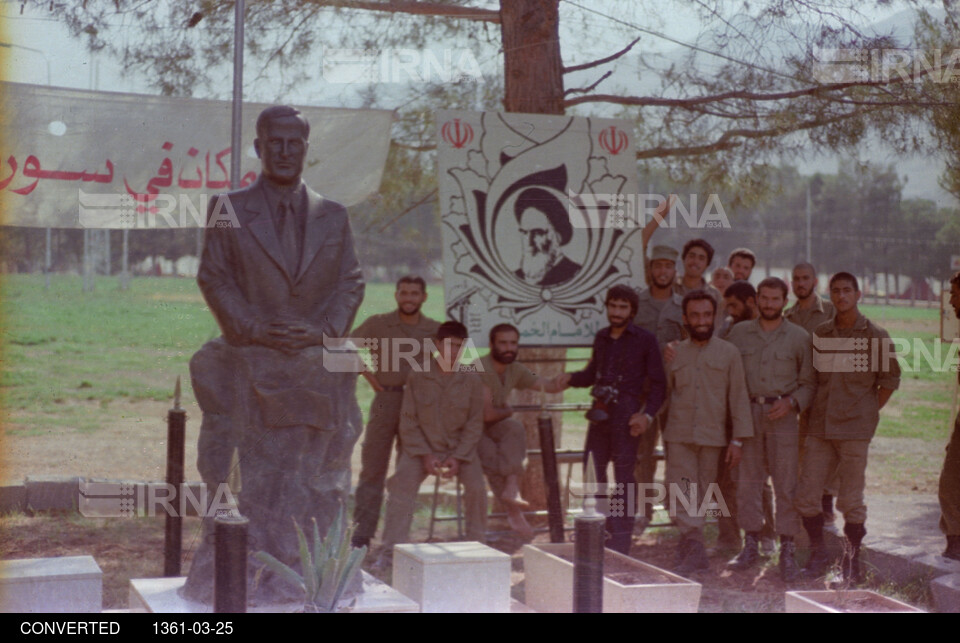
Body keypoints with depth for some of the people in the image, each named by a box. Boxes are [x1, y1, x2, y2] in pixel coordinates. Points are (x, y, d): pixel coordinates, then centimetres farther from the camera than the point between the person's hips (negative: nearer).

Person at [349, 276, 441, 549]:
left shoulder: (435, 329, 4)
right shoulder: (378, 324, 1)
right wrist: (368, 375, 0)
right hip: (385, 400, -1)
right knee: (372, 467, -1)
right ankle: (362, 533, 5)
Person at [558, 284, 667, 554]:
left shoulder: (644, 340, -1)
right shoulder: (601, 338, 13)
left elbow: (658, 383, 0)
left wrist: (647, 414, -12)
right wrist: (571, 378, 6)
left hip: (626, 413, -5)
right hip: (600, 411, 5)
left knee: (624, 473, -3)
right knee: (593, 470, 7)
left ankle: (620, 541, 1)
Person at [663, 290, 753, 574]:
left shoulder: (728, 352, 4)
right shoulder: (675, 353, 9)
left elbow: (738, 397, 3)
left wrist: (738, 439, -1)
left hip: (712, 436, -1)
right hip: (679, 435, 1)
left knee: (702, 494, 5)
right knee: (682, 492, -9)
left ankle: (689, 543, 15)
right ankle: (694, 549, -10)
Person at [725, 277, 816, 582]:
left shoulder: (799, 337, 4)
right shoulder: (739, 333, 9)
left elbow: (809, 382, 8)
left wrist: (791, 402, -11)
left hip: (783, 417, -2)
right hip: (747, 414, 2)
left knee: (786, 484, -2)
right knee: (747, 482, 3)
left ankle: (787, 551, 4)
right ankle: (751, 544, 13)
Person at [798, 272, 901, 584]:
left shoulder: (875, 336, -1)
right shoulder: (819, 334, 9)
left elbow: (890, 379, 6)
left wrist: (869, 412, 2)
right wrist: (813, 411, 9)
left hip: (855, 428, -3)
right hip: (820, 428, 4)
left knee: (851, 500, 0)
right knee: (806, 495, 1)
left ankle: (851, 561, 14)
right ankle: (818, 553, 19)